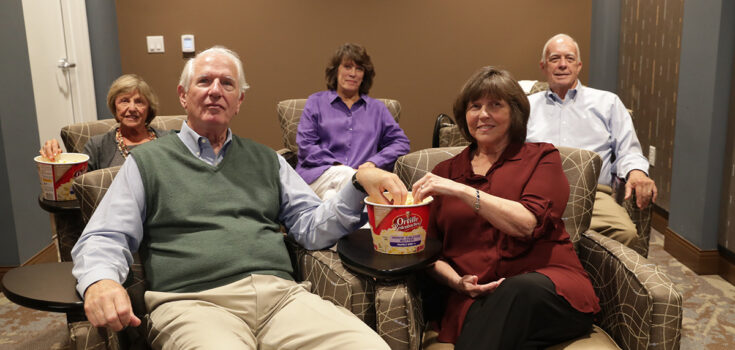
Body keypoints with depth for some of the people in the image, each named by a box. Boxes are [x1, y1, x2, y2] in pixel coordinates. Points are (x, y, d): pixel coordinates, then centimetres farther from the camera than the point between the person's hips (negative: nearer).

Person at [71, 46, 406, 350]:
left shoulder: (266, 160, 23)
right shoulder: (147, 161, 15)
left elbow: (312, 228, 15)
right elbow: (104, 238, 8)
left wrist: (359, 182, -1)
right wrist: (99, 281, -16)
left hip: (282, 295, 3)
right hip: (193, 301, -3)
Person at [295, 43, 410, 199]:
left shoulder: (377, 108, 26)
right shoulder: (316, 102, 19)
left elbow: (401, 142, 19)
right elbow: (305, 145, 7)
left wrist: (373, 163, 1)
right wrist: (338, 166, -8)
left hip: (360, 177, 1)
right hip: (318, 174, 0)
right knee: (345, 174, -39)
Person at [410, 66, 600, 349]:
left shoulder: (541, 157, 13)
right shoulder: (445, 172, 20)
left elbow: (527, 222, -7)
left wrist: (462, 190, -13)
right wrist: (456, 281, -5)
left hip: (549, 287, 1)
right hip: (477, 299, 0)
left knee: (519, 289, -37)